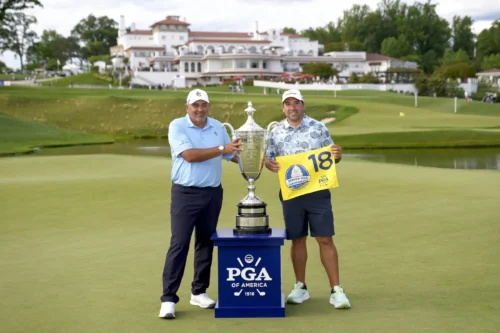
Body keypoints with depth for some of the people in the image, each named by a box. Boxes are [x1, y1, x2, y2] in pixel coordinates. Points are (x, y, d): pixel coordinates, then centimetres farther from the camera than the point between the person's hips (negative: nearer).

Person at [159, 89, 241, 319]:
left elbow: (232, 154, 14)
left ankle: (199, 292, 22)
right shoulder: (177, 126, -6)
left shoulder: (218, 127, 9)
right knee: (179, 244, -7)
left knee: (206, 243, 11)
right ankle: (168, 298, -3)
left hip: (213, 193, 5)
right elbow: (190, 155, -19)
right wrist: (221, 149, -20)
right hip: (185, 194, -5)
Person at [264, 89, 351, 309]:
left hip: (317, 192, -2)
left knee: (325, 239, -3)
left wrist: (337, 155, -18)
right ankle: (300, 287, 22)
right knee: (297, 240, 10)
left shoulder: (318, 128, 2)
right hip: (290, 193, 2)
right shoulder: (276, 133, 6)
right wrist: (269, 163, -15)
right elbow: (269, 157, 8)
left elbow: (331, 154, 4)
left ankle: (336, 289, 2)